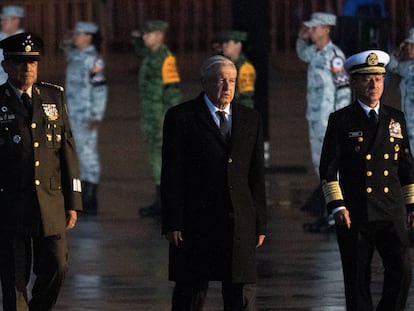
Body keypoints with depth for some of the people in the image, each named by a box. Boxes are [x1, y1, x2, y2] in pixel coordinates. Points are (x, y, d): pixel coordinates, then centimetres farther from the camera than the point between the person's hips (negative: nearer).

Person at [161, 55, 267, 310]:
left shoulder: (251, 119, 12)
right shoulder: (181, 117, 1)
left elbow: (257, 175, 12)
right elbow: (171, 175, -3)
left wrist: (260, 224, 7)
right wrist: (172, 223, -9)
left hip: (241, 222, 3)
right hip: (196, 221, -3)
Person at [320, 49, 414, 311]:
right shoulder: (341, 121, 2)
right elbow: (328, 168, -1)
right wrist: (337, 206, -10)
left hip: (392, 213, 3)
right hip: (354, 215, -2)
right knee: (358, 281, 2)